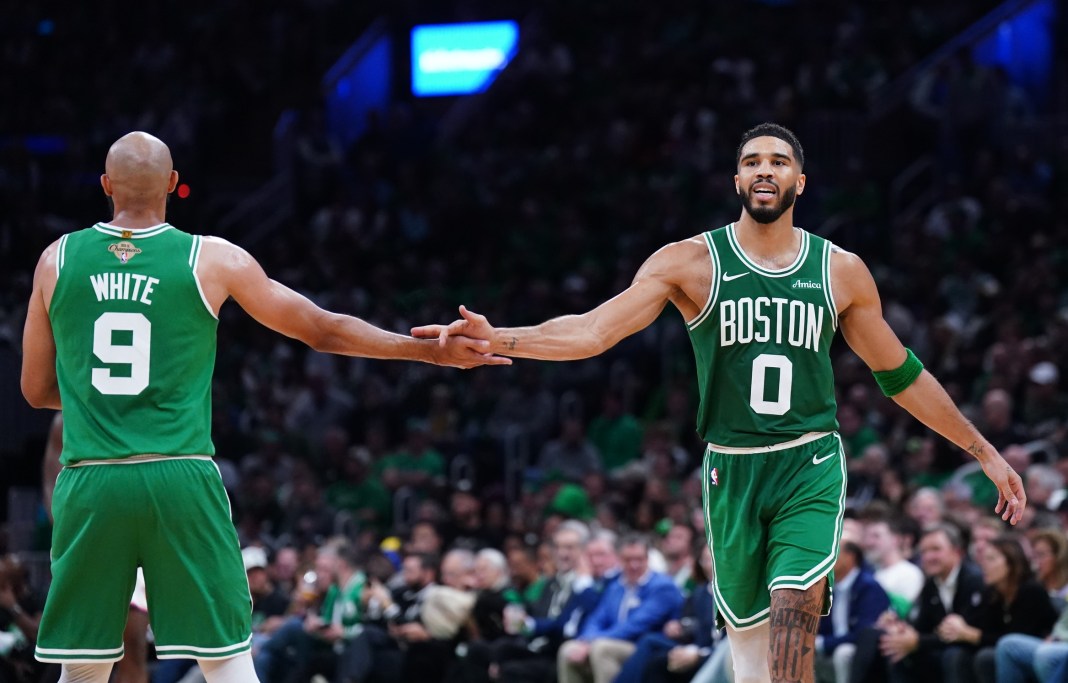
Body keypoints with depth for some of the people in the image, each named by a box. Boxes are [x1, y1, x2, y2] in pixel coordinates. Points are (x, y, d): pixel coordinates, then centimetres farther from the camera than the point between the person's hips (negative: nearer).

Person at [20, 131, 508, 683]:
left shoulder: (58, 260, 6)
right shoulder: (211, 259, 2)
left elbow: (36, 389, 14)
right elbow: (323, 331, 9)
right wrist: (434, 351, 18)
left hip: (90, 484, 2)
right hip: (180, 479, -1)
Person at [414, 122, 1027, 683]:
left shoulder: (841, 271, 5)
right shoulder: (692, 262, 0)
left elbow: (901, 375, 15)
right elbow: (594, 331, -10)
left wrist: (984, 452, 16)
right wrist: (497, 338, -26)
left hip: (811, 464, -1)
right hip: (731, 468, 1)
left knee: (796, 610, -21)